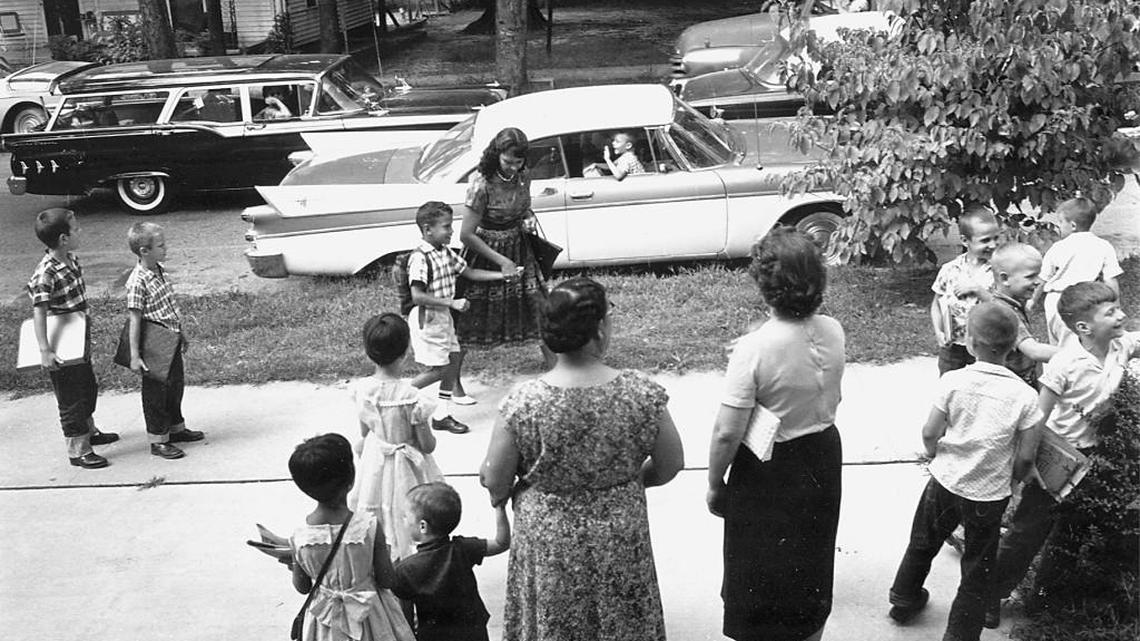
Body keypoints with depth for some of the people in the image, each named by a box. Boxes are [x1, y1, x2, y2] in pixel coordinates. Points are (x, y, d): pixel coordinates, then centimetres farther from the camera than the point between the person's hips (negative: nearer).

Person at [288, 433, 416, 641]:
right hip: (368, 615, -2)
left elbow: (302, 587, -5)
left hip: (325, 622, 3)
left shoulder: (299, 536, -19)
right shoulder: (369, 527, -26)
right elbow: (387, 581, -16)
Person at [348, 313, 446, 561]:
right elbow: (428, 446, -18)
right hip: (404, 468, -5)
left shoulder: (360, 389, -12)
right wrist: (428, 433, 3)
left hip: (374, 463, 5)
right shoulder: (410, 397, -27)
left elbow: (365, 431, 3)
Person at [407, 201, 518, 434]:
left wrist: (503, 275, 5)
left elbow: (470, 273, 14)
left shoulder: (446, 253, 6)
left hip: (443, 316, 9)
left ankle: (442, 414, 19)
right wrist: (452, 303, -29)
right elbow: (417, 296, -28)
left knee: (454, 359, 11)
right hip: (426, 318, -9)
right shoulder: (420, 258, -22)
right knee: (438, 369, -5)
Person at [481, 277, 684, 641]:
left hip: (546, 544, 0)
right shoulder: (642, 395, -18)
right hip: (621, 541, 1)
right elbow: (670, 467, -5)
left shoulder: (522, 403, -20)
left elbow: (494, 483, -10)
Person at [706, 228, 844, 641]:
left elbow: (727, 433, -24)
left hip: (769, 470, -5)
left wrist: (714, 484, -10)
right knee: (813, 560, 26)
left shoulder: (753, 349, -29)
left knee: (760, 575, 16)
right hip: (823, 456, 6)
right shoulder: (833, 332, -11)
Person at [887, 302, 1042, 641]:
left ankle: (904, 600, 45)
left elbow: (930, 434, -12)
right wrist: (1007, 479, 8)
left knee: (922, 544, 25)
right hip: (990, 496, -1)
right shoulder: (1024, 395, -16)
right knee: (977, 573, 16)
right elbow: (1026, 457, -12)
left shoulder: (953, 381, -17)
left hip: (944, 483, 1)